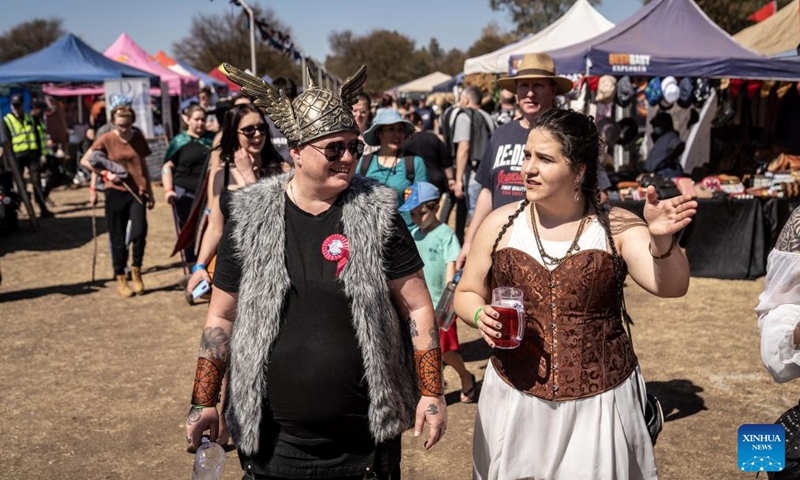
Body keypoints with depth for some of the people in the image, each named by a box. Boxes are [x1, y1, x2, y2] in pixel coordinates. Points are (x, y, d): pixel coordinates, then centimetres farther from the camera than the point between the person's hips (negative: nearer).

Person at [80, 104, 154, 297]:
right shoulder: (106, 139, 0)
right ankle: (120, 278, 20)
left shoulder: (138, 138, 8)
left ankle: (136, 270, 6)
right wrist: (105, 173, -9)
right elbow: (84, 160, 4)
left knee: (139, 232, -18)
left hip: (137, 191, 1)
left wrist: (150, 193, 18)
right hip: (115, 192, -1)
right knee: (118, 239, 5)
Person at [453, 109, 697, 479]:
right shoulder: (500, 224, -1)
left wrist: (661, 240, -35)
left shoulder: (617, 227, -6)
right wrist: (480, 316, -13)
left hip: (600, 401, -1)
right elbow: (466, 294, 8)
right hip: (516, 397, 2)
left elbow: (671, 286, -16)